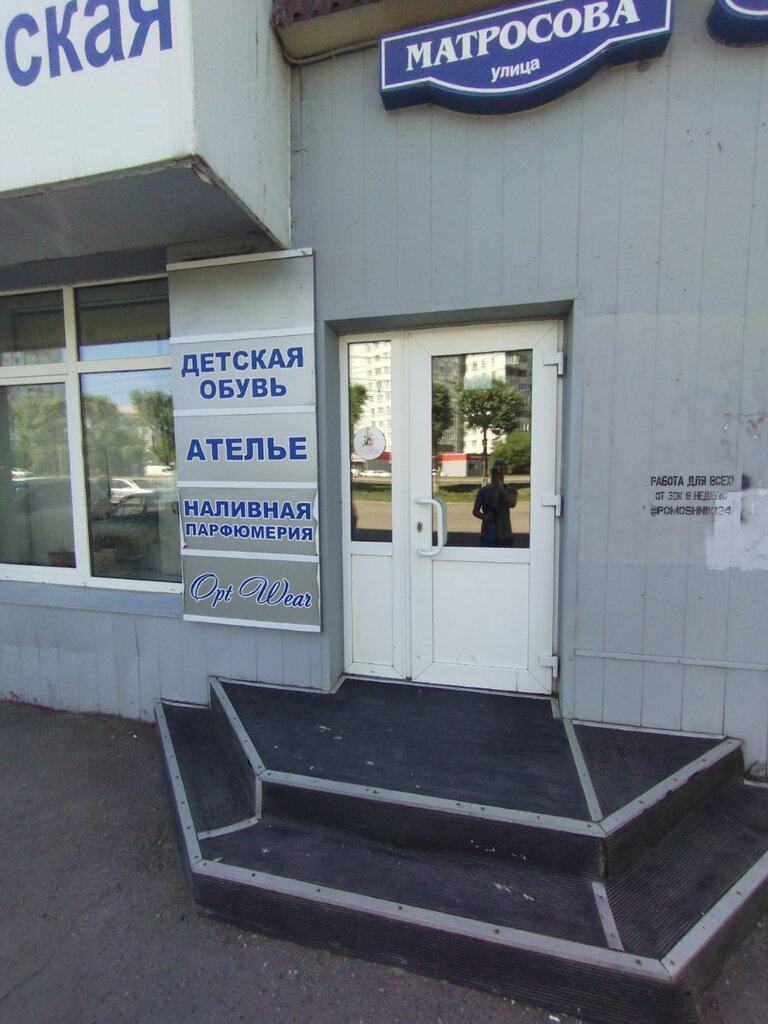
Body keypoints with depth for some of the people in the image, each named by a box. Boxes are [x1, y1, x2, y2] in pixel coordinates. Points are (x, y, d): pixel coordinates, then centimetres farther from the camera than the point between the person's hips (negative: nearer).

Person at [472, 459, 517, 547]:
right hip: (488, 535, -1)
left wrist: (500, 488, -26)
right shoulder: (484, 490, 3)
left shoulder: (510, 490, 3)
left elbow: (512, 503, -18)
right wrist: (484, 517, -16)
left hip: (505, 535, 1)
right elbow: (475, 511, 4)